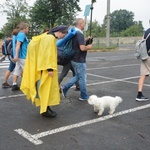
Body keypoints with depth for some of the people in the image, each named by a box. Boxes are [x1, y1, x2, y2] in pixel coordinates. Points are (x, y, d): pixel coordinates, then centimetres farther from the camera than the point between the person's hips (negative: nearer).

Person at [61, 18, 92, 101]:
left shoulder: (74, 33, 10)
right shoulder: (80, 34, -21)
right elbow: (82, 48, -28)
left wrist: (86, 40, 15)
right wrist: (88, 47, -9)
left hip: (75, 59, 9)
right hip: (79, 60, -9)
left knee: (77, 76, 20)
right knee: (82, 78, 4)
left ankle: (65, 88, 17)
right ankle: (84, 96, 16)